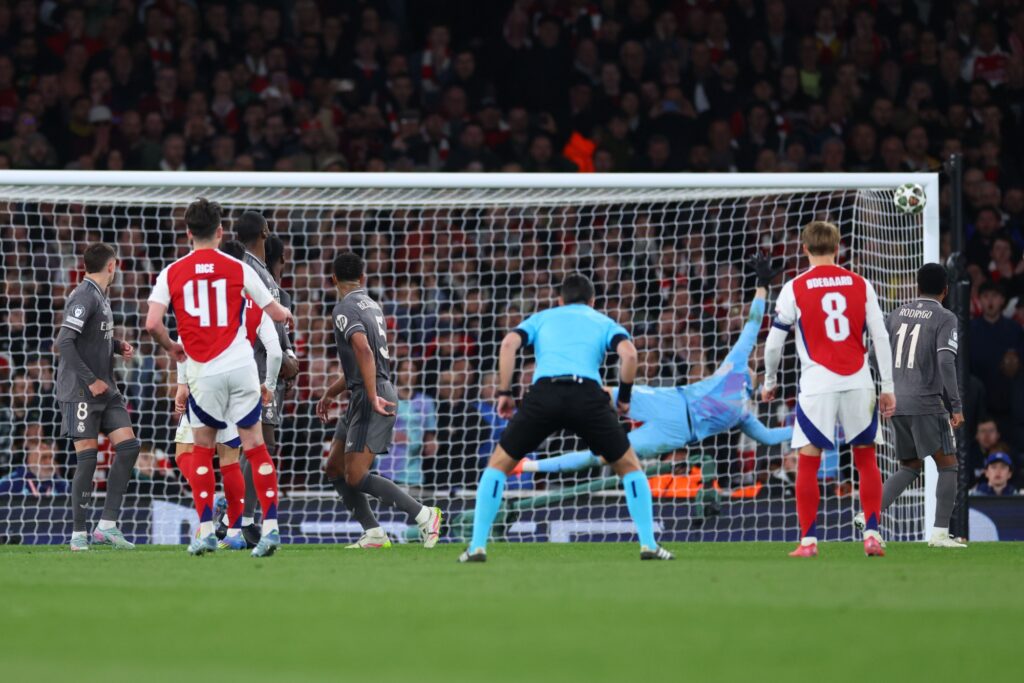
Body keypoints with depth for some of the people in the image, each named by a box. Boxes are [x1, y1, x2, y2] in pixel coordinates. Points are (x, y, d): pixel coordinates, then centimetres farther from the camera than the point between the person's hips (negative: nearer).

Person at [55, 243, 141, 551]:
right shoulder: (84, 297, -15)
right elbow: (64, 341, -23)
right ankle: (78, 534, 1)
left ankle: (107, 524, 3)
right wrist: (90, 381, -21)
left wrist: (119, 346, 8)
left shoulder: (100, 297, 13)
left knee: (128, 446, 1)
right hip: (80, 392, -9)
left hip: (105, 390, 9)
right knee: (87, 457, -7)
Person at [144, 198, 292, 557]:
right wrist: (286, 313, 33)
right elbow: (277, 314, 9)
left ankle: (206, 529, 4)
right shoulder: (238, 269, 2)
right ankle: (270, 525, -5)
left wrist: (172, 348, 13)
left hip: (203, 372, 0)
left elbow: (152, 323, -7)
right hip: (241, 366, 0)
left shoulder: (171, 273, 1)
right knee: (254, 445, 4)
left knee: (202, 449, 13)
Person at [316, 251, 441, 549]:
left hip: (371, 400, -9)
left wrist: (373, 397, -27)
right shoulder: (371, 305, 16)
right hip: (362, 400, 9)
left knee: (356, 477, -11)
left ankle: (423, 514, -9)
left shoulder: (344, 309, -12)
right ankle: (373, 533, 8)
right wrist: (332, 392, 32)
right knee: (335, 469, 10)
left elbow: (364, 351, -27)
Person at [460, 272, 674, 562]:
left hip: (543, 394, 0)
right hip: (588, 394, 0)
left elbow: (509, 344, 9)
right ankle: (648, 545, 8)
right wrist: (625, 397, 17)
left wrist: (504, 392, 12)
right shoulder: (604, 322, 28)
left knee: (498, 465, 18)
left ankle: (478, 546, 8)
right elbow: (628, 354, 6)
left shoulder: (541, 318, 30)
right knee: (630, 467, 19)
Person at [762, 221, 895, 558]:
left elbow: (774, 343, 3)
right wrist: (888, 387, 9)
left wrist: (769, 382, 19)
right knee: (866, 458, 13)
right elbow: (881, 337, 4)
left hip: (817, 385, -2)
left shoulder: (795, 288, -1)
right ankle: (872, 534, 6)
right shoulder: (860, 285, 5)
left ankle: (808, 540, 2)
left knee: (808, 463, 5)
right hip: (858, 382, 2)